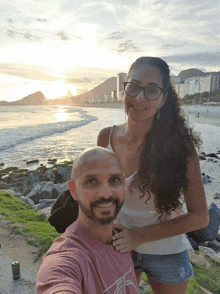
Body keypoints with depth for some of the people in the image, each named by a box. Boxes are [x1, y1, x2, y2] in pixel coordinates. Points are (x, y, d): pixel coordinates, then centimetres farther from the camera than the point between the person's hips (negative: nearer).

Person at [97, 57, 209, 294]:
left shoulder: (177, 145, -22)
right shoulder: (106, 137, -13)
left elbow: (200, 217, -17)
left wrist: (140, 235, -23)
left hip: (165, 253, -2)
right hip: (119, 247, 3)